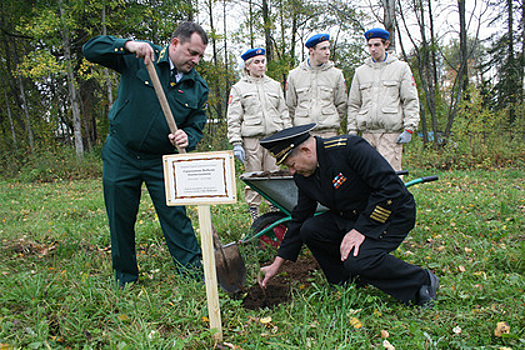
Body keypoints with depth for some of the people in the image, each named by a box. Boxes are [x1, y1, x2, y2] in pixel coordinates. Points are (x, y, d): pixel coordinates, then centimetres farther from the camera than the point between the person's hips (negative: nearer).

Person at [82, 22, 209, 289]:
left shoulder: (198, 88, 0)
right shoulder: (137, 58, -7)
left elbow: (196, 126, 3)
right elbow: (91, 49, -8)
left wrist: (187, 137, -21)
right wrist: (128, 45, -25)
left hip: (162, 161, 1)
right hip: (120, 155, -1)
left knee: (175, 214, 0)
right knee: (120, 219, 8)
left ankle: (192, 268, 14)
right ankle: (125, 277, 26)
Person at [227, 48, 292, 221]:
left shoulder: (275, 85, 17)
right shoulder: (239, 88, 7)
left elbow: (284, 113, 18)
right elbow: (233, 119, 3)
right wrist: (236, 144, -6)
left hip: (274, 137, 3)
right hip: (251, 139, -2)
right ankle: (254, 212, 10)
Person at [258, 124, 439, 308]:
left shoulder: (349, 147, -27)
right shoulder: (303, 176, -3)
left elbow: (391, 187, -28)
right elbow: (300, 219, 6)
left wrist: (361, 229, -26)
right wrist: (277, 264, 6)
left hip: (393, 213, -7)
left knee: (357, 260, -29)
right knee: (309, 230, -13)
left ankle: (422, 281, -4)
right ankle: (348, 280, 8)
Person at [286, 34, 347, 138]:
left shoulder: (336, 74, 8)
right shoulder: (294, 75, 8)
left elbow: (341, 105, 13)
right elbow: (290, 105, 12)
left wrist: (333, 123, 9)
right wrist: (298, 124, 10)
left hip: (329, 132, 0)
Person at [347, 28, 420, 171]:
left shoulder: (401, 67, 8)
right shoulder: (360, 71, 16)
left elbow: (411, 101, 4)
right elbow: (353, 104, 17)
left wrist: (409, 129, -5)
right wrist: (352, 131, 10)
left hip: (392, 133, -3)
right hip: (367, 133, 3)